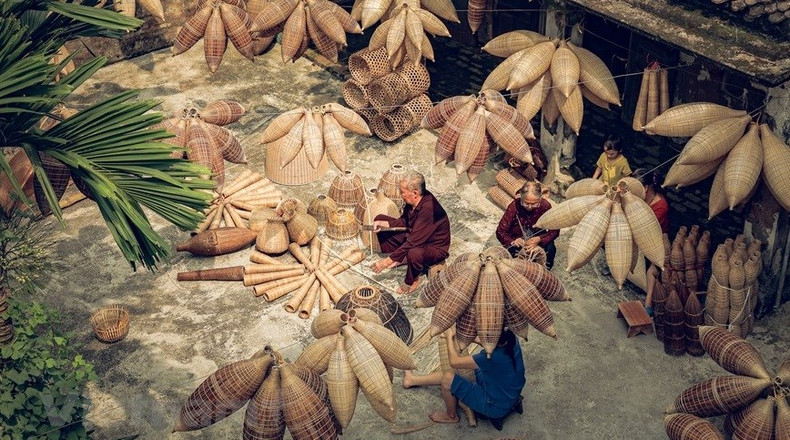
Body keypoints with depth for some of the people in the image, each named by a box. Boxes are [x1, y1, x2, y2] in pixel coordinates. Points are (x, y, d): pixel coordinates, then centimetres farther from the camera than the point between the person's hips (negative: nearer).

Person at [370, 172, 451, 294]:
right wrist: (384, 224, -11)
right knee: (380, 219, 5)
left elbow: (412, 242, -37)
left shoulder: (428, 209, -36)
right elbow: (404, 221, 7)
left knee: (415, 254, -44)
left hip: (434, 247, -8)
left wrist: (388, 261, -36)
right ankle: (401, 258, 7)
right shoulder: (413, 201, -12)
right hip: (413, 236, 8)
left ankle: (412, 281, -11)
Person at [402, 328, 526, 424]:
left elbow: (454, 361, -26)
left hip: (495, 407, -8)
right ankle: (413, 380, 32)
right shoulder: (511, 339, -16)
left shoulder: (493, 357, -38)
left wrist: (449, 337, -10)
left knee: (447, 378, -10)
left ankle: (451, 416, 20)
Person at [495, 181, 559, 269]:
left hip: (538, 241, 1)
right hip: (518, 242, -1)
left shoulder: (545, 206, -18)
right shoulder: (514, 206, -21)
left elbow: (555, 231, -17)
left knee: (550, 248, -29)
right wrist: (512, 241, -39)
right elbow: (500, 231, -18)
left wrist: (539, 239, -37)